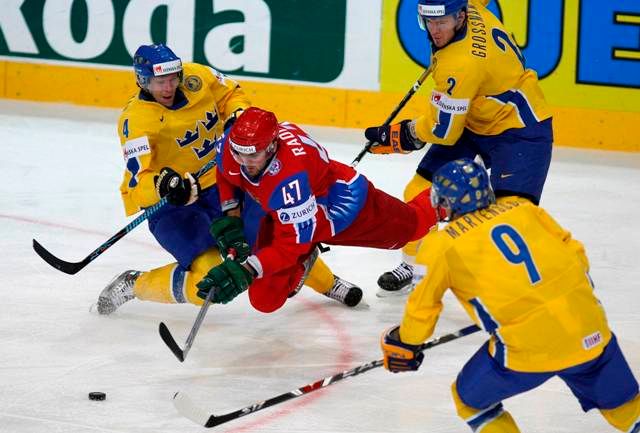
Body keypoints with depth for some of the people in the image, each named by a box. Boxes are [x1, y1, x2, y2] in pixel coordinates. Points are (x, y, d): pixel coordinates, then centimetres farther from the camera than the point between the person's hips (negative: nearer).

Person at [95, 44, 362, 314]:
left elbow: (232, 94, 13)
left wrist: (238, 116, -8)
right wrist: (162, 185, -50)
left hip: (220, 183, 5)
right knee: (209, 279, -21)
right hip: (173, 207, -5)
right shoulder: (135, 120, -22)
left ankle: (327, 283, 27)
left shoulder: (195, 77, -8)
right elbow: (137, 183, -29)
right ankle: (134, 285, 2)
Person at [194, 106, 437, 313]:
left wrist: (245, 271, -51)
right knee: (265, 299, -7)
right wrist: (230, 216, -7)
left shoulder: (289, 177, -46)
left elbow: (292, 243, -43)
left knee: (409, 225, 23)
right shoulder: (231, 145, -26)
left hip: (340, 199, -5)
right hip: (286, 209, 6)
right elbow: (226, 174, 2)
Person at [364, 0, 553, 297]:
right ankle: (413, 269, 30)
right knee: (420, 192, 9)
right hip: (471, 120, 10)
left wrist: (395, 137, -9)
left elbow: (443, 130, -24)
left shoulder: (461, 63, -35)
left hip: (520, 130, -10)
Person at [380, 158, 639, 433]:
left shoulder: (442, 245, 2)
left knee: (470, 399, 20)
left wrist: (405, 345, 25)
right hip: (590, 334, 4)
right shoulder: (522, 207, 13)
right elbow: (574, 253, 16)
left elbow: (422, 304, 9)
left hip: (529, 348, -4)